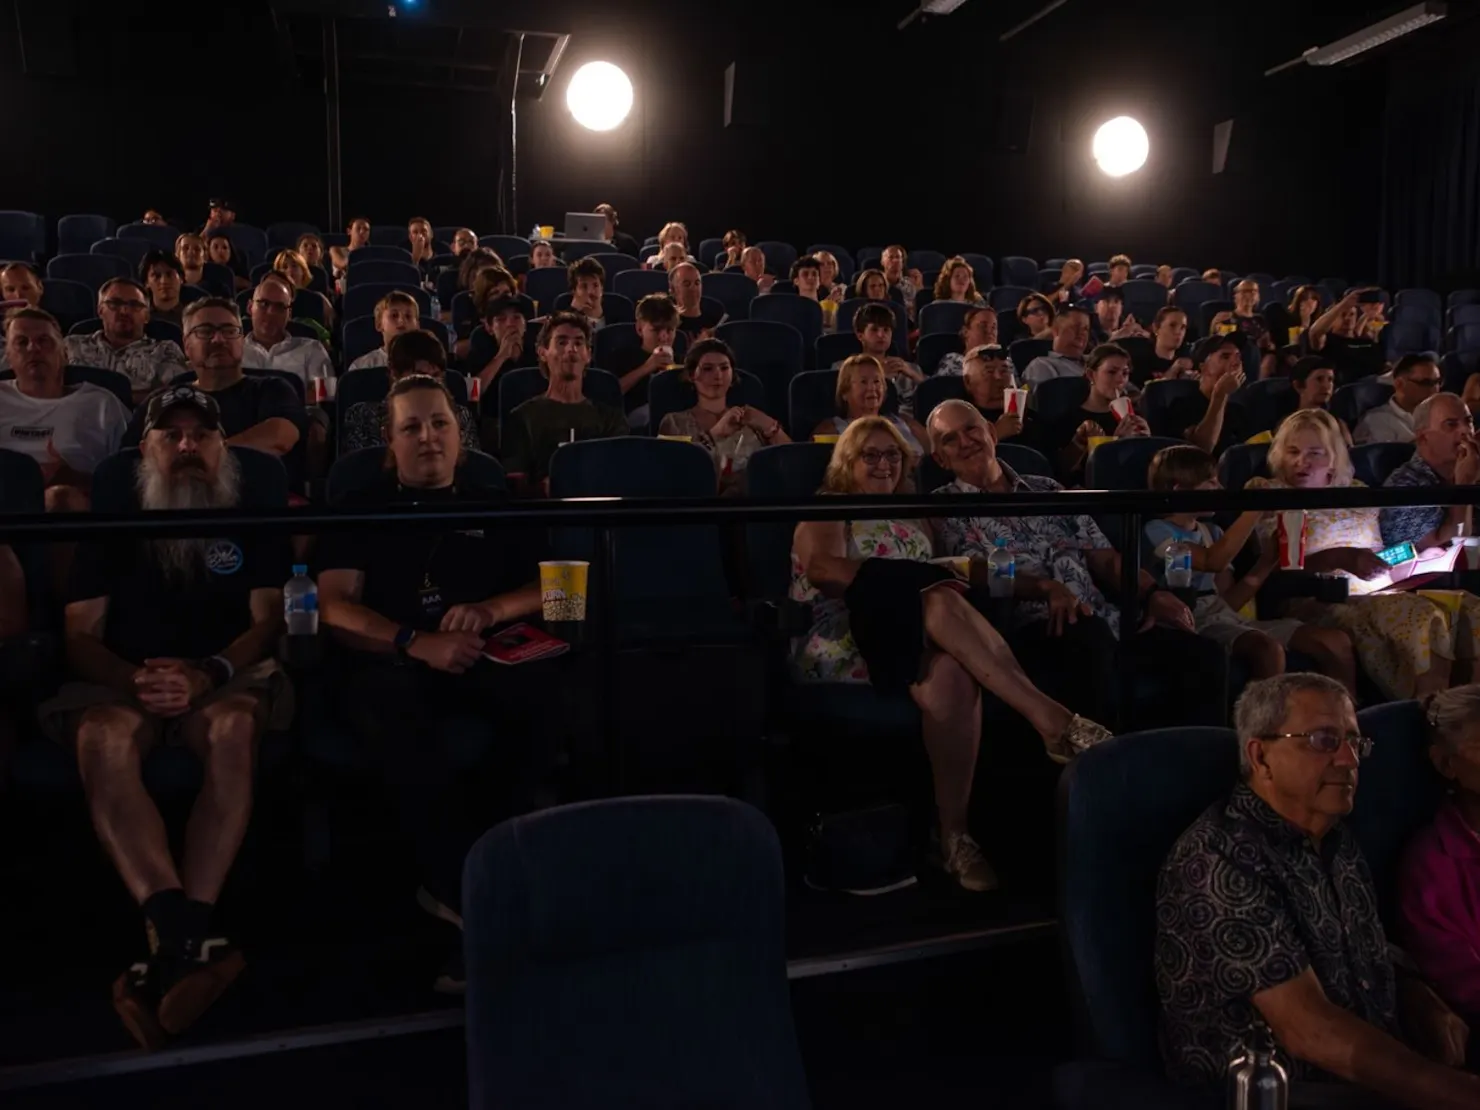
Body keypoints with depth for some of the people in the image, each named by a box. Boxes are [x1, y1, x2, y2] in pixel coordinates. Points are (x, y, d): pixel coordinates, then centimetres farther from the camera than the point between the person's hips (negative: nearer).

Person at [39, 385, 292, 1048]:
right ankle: (189, 939, -48)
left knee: (233, 725, -38)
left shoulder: (252, 524, 17)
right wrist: (135, 681, -15)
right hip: (121, 683, 1)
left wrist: (207, 676, -18)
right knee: (104, 737, -36)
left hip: (229, 677, -1)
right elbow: (81, 637, 9)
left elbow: (268, 622, 4)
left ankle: (177, 941, -44)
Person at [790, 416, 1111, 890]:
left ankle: (953, 833, -35)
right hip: (841, 638, -4)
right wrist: (916, 581, -19)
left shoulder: (912, 519, 31)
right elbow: (822, 569, -10)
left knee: (952, 673, -35)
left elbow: (939, 573, 22)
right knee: (939, 603, -36)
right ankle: (1048, 716, -40)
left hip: (913, 634, 5)